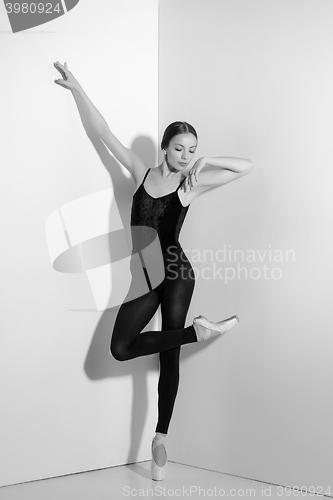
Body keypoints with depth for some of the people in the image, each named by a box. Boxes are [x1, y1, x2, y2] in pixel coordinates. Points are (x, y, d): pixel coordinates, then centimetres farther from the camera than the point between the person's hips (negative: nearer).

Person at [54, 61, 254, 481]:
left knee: (169, 356, 4)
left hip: (177, 274, -2)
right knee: (121, 349, -8)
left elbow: (247, 166, -2)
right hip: (143, 277, 3)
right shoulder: (141, 173, 5)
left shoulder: (194, 183, 0)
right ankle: (198, 331, 5)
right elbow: (104, 132, 7)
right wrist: (75, 86, 8)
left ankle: (160, 438, 18)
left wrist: (206, 162, -8)